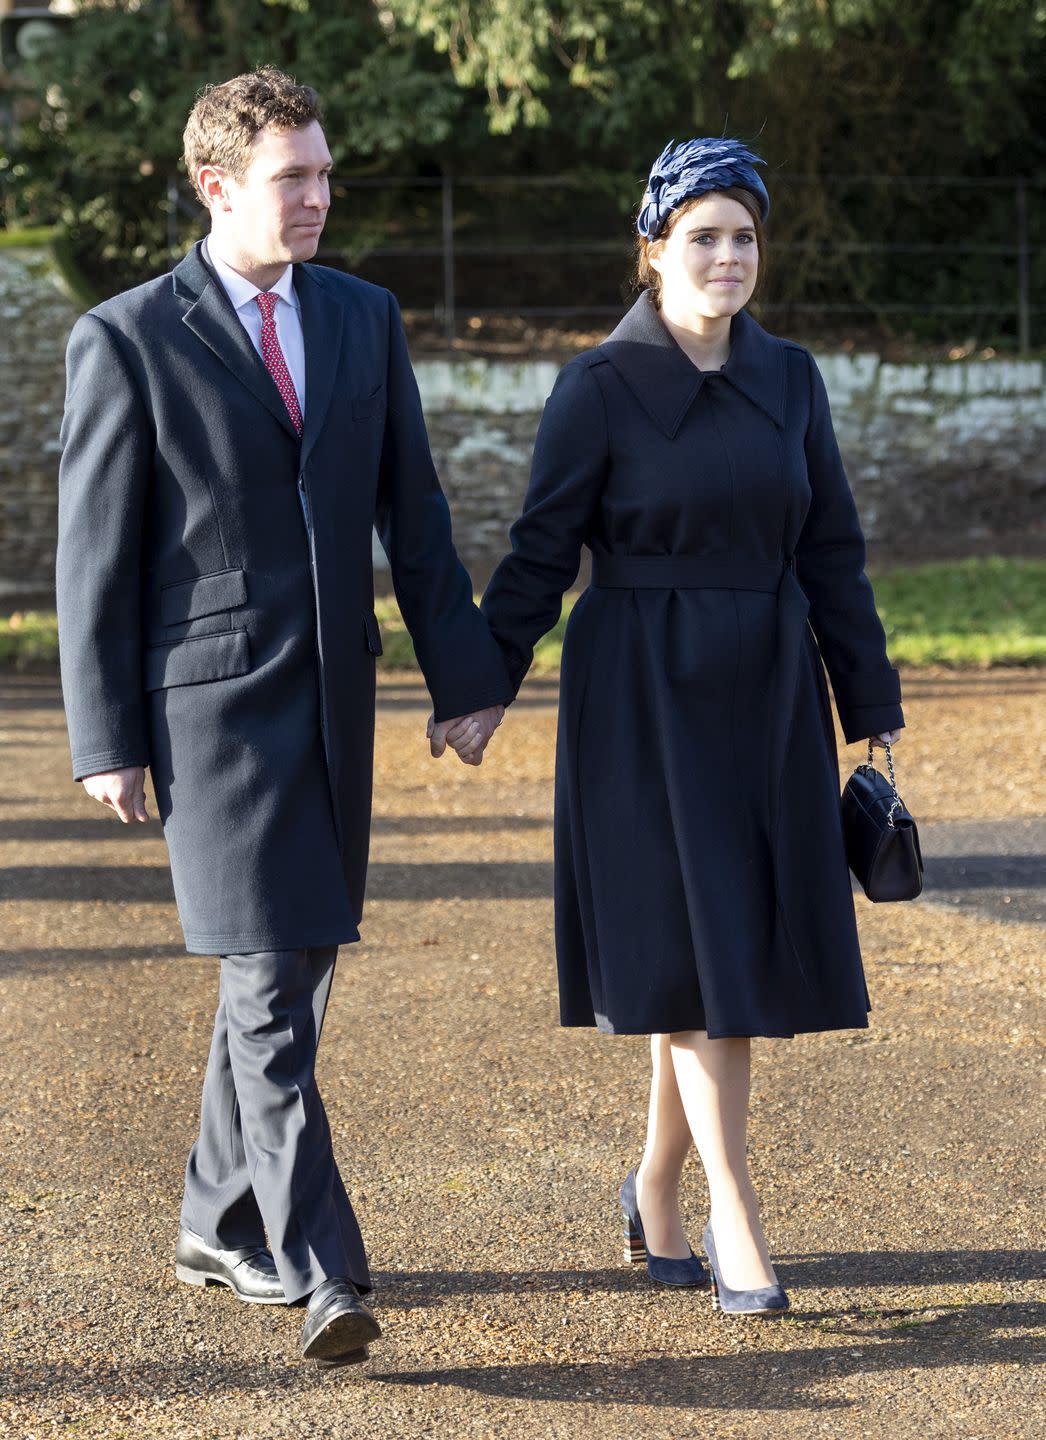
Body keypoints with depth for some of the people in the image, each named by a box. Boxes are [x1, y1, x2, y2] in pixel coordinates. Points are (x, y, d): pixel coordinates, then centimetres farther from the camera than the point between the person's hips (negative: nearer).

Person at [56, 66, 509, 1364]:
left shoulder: (363, 319, 9)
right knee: (267, 990, -10)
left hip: (333, 698, 6)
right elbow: (94, 555, -5)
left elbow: (412, 513, 11)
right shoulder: (126, 339, -6)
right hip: (211, 699, -6)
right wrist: (105, 741, -7)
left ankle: (220, 1224, 29)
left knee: (295, 967, 13)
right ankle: (321, 1278, -10)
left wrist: (463, 678, 6)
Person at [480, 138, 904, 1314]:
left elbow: (831, 555, 8)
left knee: (745, 947, 8)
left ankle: (656, 1194, 26)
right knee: (694, 951, -7)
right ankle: (736, 1225, -2)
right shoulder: (600, 388, -7)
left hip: (766, 699, 5)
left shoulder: (788, 379, 6)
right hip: (644, 699, -5)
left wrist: (873, 710, 7)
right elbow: (540, 554, -5)